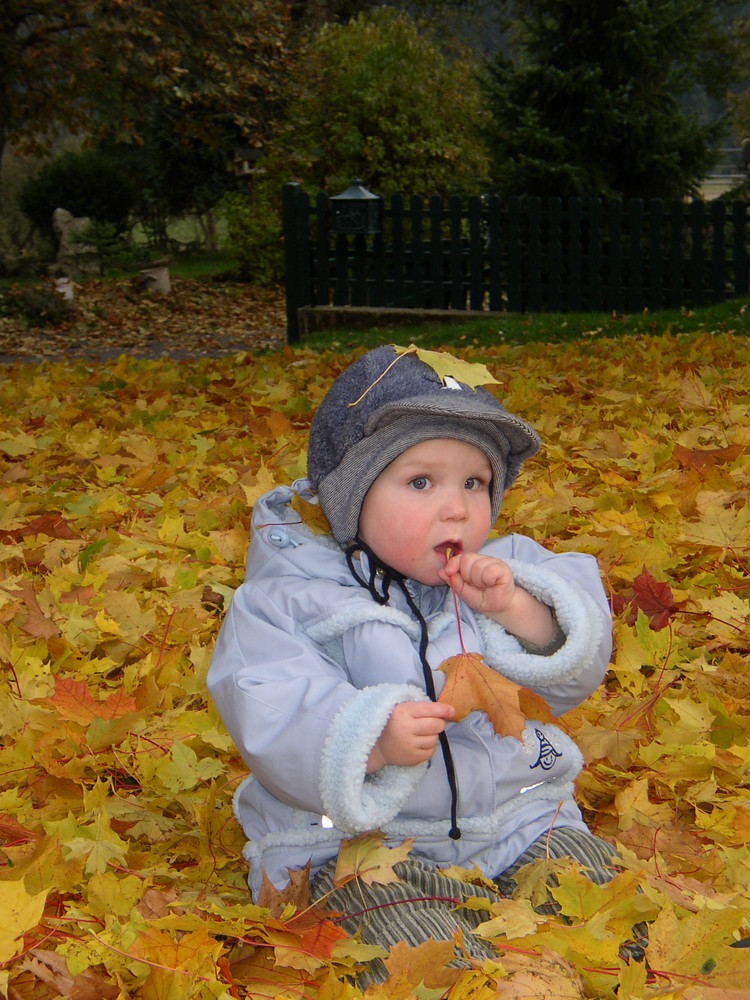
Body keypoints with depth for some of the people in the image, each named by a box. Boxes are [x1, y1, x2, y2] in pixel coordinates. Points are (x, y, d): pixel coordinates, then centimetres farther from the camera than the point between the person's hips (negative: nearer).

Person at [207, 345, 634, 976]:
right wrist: (371, 742, -34)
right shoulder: (288, 602, -5)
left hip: (517, 815, 4)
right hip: (362, 839, -4)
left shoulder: (510, 572, 10)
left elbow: (575, 672, 4)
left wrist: (518, 610, -15)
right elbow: (271, 724, -16)